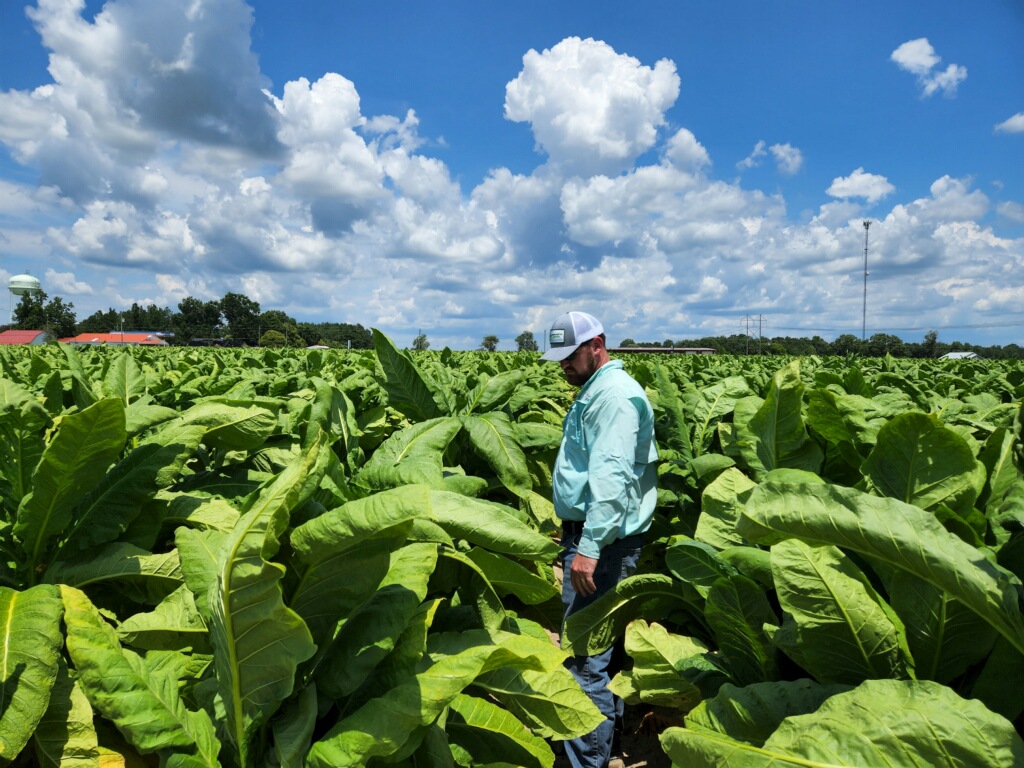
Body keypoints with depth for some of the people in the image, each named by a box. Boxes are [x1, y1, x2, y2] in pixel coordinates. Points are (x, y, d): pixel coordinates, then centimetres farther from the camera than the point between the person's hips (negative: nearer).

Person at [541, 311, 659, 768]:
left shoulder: (614, 395, -16)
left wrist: (590, 547, -31)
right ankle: (609, 719, 36)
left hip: (602, 540, -10)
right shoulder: (595, 390, 17)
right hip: (586, 532, 10)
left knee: (584, 653, -5)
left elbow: (611, 476, -27)